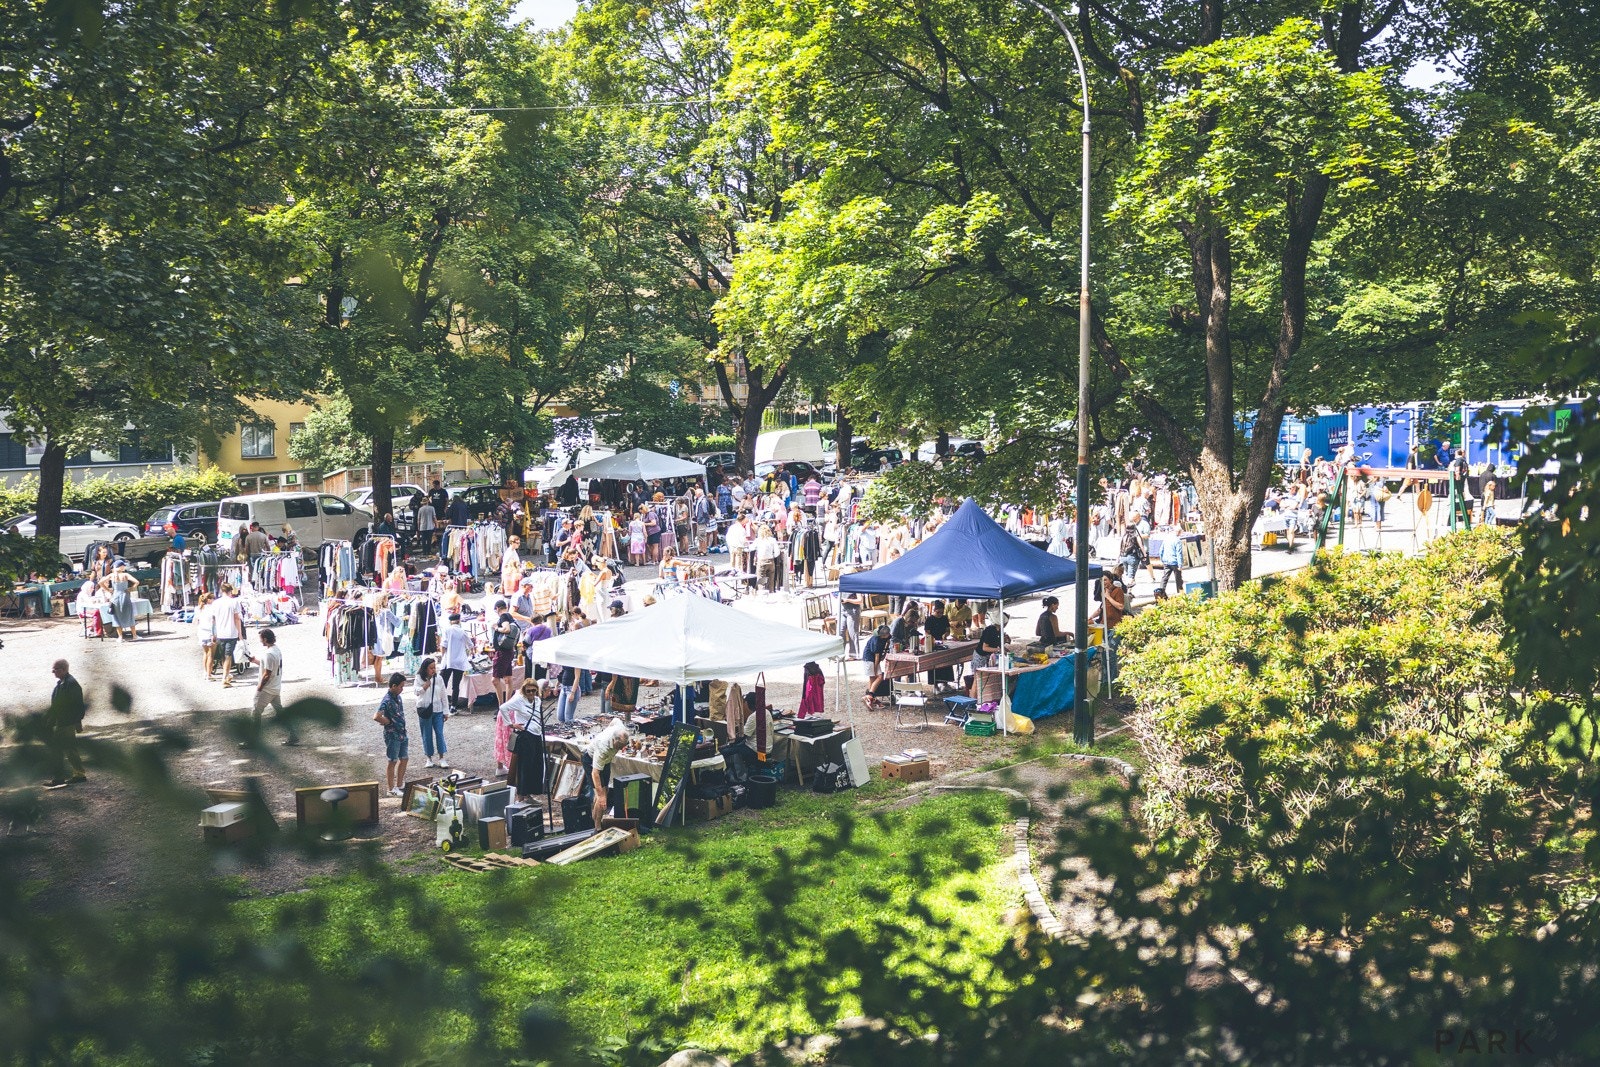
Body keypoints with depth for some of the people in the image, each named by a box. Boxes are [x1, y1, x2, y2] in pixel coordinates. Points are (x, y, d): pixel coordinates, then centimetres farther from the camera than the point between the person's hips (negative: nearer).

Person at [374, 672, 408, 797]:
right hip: (392, 735, -8)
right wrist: (388, 722, -19)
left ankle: (400, 785, 28)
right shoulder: (387, 701, -23)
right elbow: (376, 717, -34)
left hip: (402, 733, 8)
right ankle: (391, 789, 14)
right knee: (393, 762, 3)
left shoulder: (397, 697, 5)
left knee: (404, 759, 15)